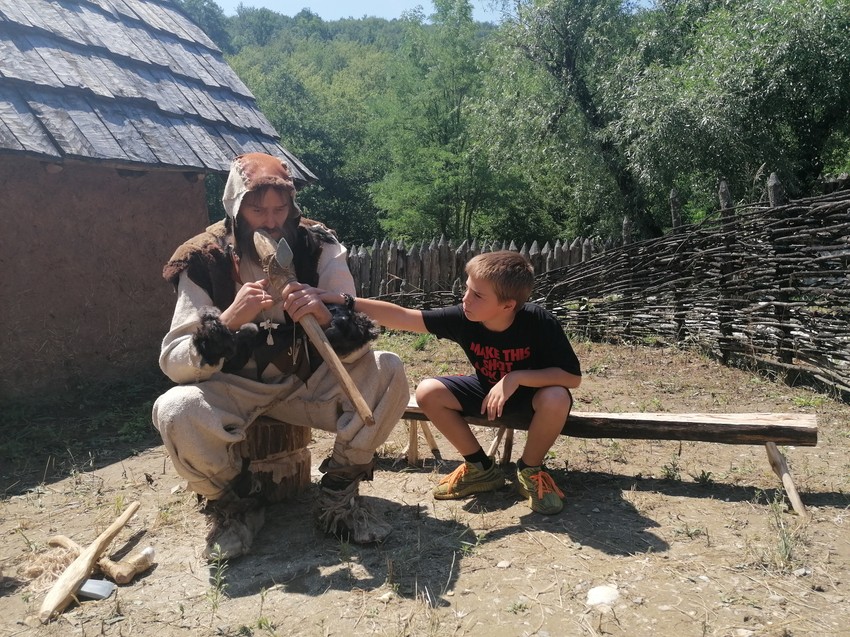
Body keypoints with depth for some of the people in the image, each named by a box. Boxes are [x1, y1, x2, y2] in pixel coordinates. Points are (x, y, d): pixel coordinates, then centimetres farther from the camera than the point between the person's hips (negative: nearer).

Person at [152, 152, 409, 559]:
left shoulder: (319, 248, -7)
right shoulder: (205, 262, -11)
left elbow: (357, 344, -12)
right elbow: (172, 363, -16)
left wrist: (328, 317, -35)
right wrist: (228, 321, -33)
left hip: (309, 382, 2)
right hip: (236, 388, -1)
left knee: (389, 373, -24)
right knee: (174, 411, -32)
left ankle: (339, 495, -4)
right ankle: (235, 504, -2)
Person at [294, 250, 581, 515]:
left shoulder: (538, 322, -31)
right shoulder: (462, 318, -24)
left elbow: (573, 377, -28)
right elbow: (402, 317, -25)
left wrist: (516, 377, -39)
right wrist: (341, 301, -35)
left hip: (532, 393, -3)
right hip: (488, 389, 4)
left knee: (556, 400, -38)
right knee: (428, 392, -18)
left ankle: (530, 471, -7)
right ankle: (481, 468, -1)